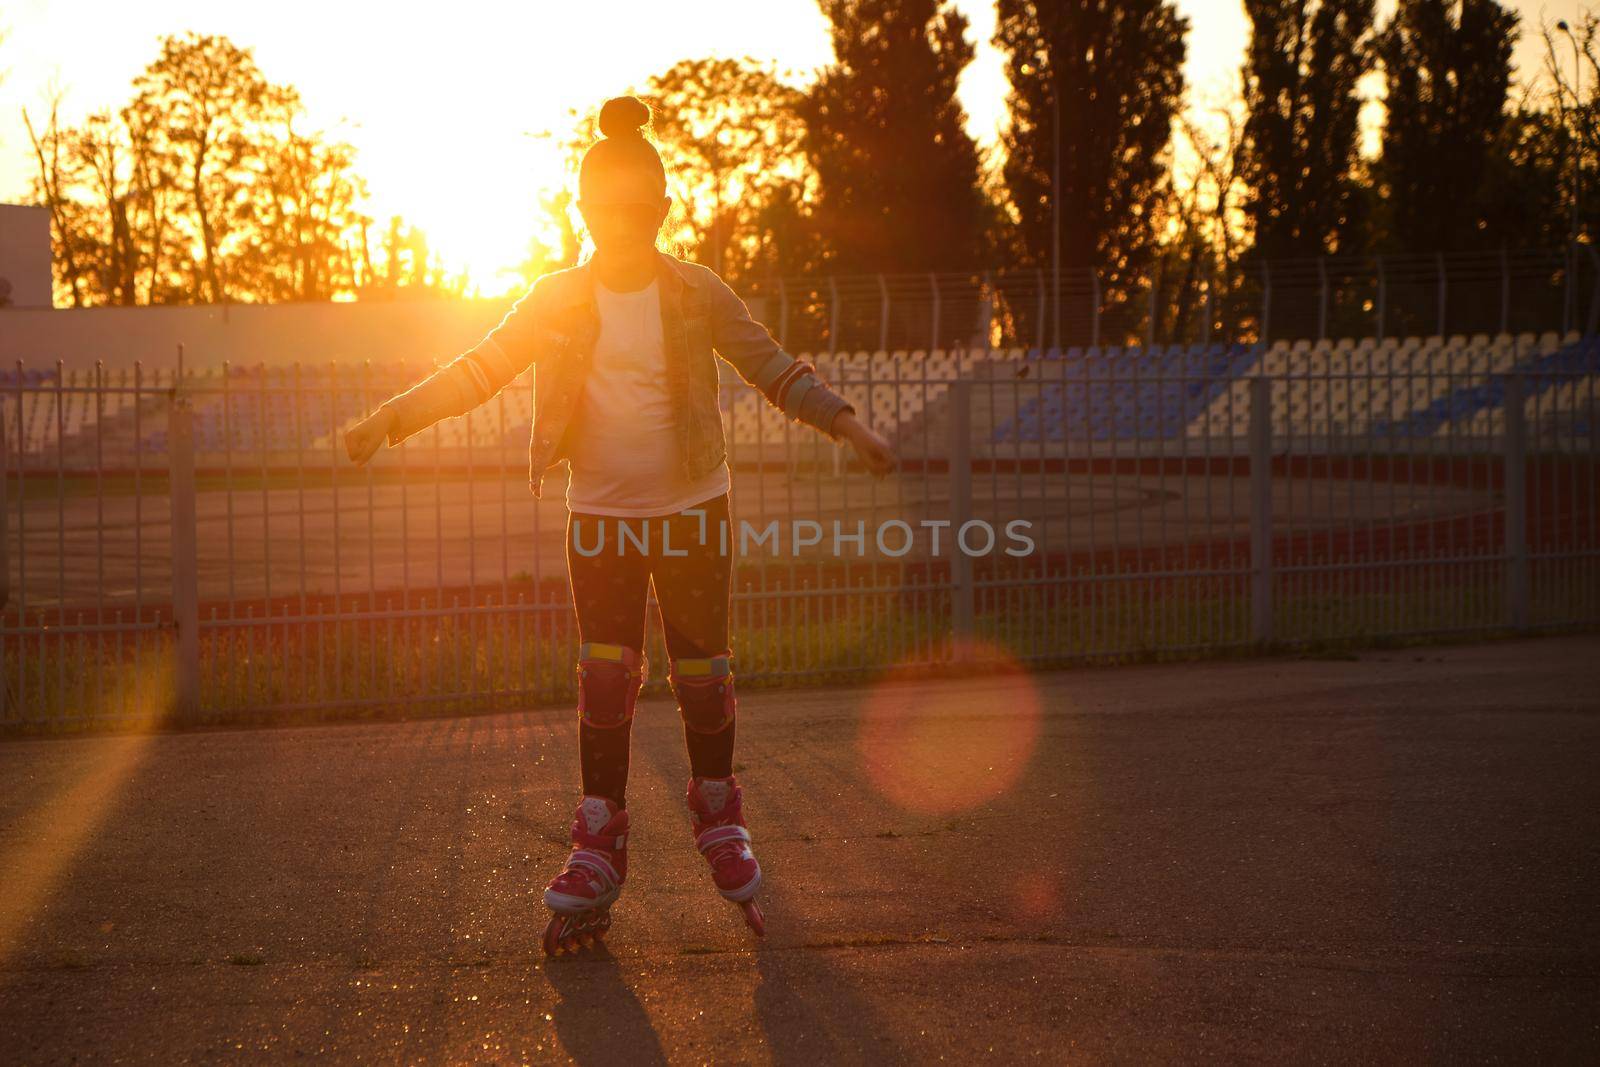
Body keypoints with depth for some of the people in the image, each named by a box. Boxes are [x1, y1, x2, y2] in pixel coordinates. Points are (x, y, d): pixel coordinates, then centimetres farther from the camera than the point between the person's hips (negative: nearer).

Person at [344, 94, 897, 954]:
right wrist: (391, 418, -10)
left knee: (702, 674, 6)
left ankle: (719, 818, 29)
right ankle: (597, 856, 4)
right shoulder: (558, 302, -1)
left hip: (691, 511, -1)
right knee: (604, 683, -2)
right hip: (600, 517, 1)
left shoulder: (696, 294, -4)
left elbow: (770, 367, 0)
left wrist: (845, 423, -10)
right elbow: (479, 369, -1)